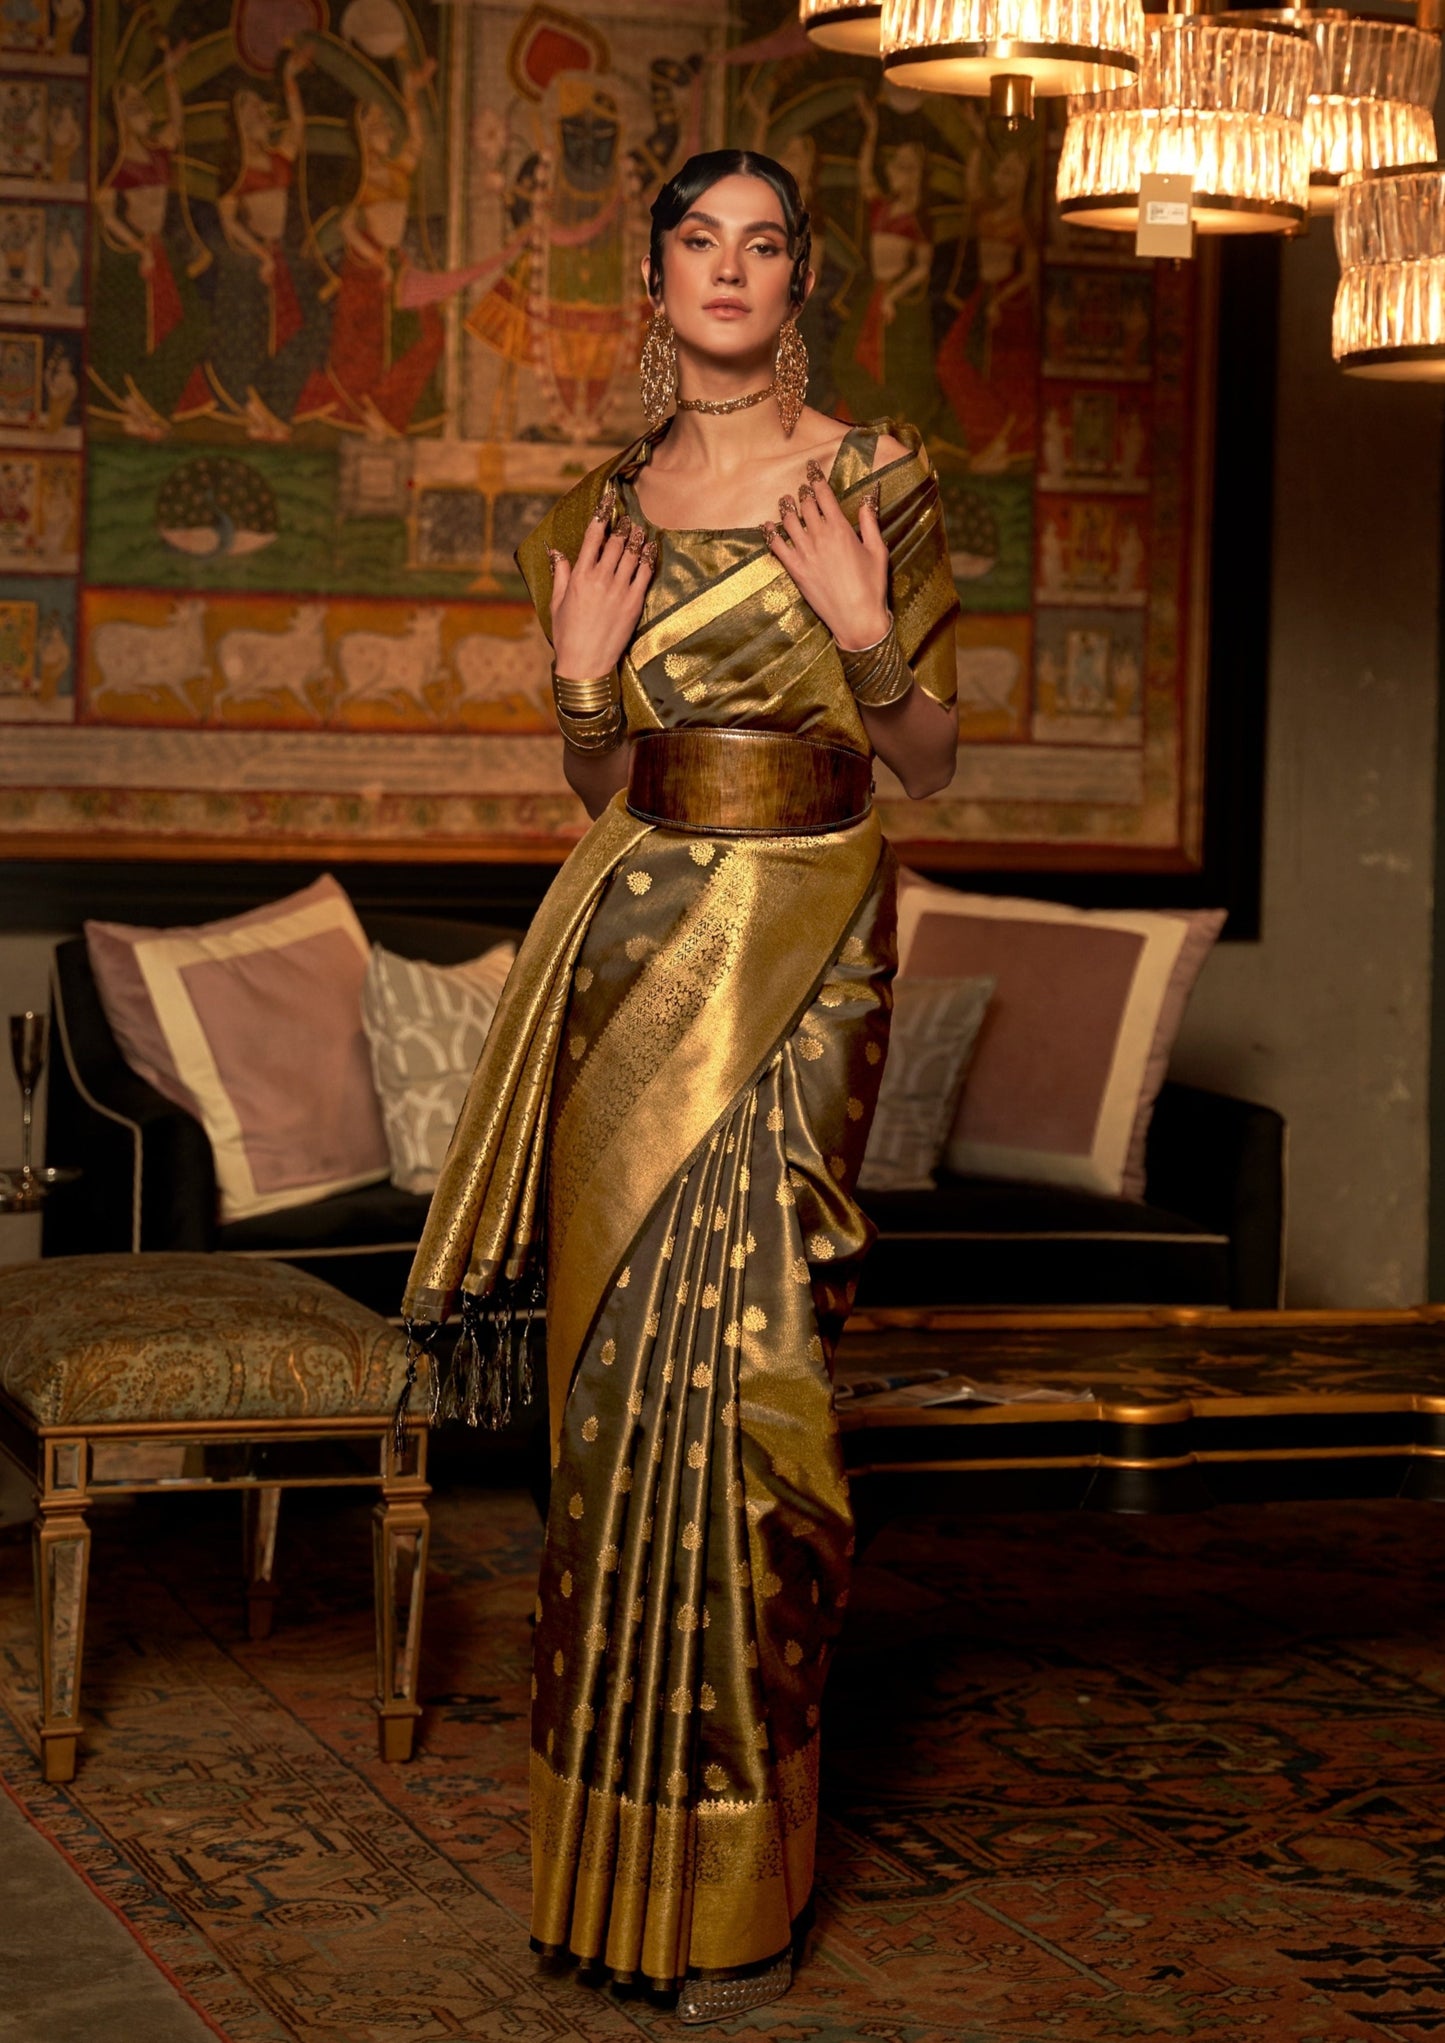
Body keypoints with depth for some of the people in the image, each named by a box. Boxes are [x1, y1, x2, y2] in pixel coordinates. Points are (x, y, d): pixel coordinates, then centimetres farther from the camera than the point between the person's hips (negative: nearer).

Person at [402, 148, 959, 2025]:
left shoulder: (876, 481, 0)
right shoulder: (609, 509, 12)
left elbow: (931, 758, 1)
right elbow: (603, 780, 14)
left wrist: (865, 635, -16)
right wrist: (581, 672, -5)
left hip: (801, 947, -4)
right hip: (634, 937, 4)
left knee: (739, 1361, -8)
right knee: (628, 1360, 5)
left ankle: (742, 1868, 2)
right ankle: (626, 1824, 17)